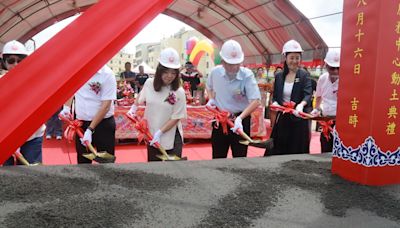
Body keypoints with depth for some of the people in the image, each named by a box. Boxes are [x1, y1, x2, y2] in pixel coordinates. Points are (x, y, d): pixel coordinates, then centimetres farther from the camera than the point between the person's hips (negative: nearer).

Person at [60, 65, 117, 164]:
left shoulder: (107, 74, -17)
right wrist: (66, 107, 0)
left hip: (103, 123, -4)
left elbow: (106, 106, -18)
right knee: (82, 162, 15)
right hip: (81, 122, 5)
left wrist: (90, 130, -21)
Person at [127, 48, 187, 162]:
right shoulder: (149, 83, -7)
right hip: (151, 135, 3)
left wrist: (160, 132, -19)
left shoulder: (179, 92, -17)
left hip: (171, 139, -3)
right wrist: (133, 108, 10)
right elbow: (141, 97, 17)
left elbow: (176, 118, -14)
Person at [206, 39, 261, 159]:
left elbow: (255, 101, -26)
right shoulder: (215, 72, -6)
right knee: (218, 157, 15)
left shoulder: (247, 75, -19)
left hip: (241, 119, -3)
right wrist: (211, 99, -1)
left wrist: (240, 118, -38)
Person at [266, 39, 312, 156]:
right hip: (282, 118, 3)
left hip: (298, 119, -3)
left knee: (296, 152, 3)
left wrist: (301, 105, -37)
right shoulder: (279, 76, 7)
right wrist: (275, 103, -12)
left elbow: (308, 95, -16)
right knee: (276, 150, 6)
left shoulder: (304, 75, -3)